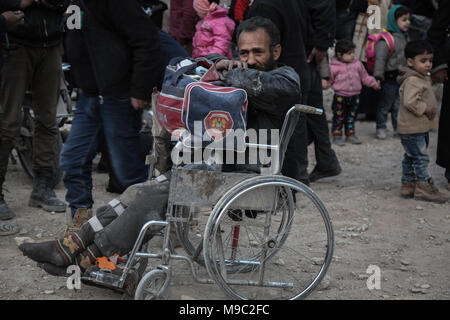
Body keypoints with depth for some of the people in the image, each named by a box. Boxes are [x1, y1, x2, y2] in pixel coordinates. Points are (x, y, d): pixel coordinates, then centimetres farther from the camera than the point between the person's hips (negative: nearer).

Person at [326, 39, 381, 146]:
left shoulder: (357, 64, 5)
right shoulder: (334, 67, -8)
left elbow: (365, 77, 14)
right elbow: (329, 79, -2)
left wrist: (374, 83, 8)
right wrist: (325, 84, -21)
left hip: (354, 96, 4)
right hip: (340, 96, -4)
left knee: (351, 116, 13)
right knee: (339, 117, 0)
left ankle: (351, 135, 23)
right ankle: (337, 136, 10)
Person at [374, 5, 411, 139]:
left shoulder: (404, 37, 11)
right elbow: (380, 58, -19)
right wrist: (378, 77, -20)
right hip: (390, 78, -8)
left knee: (399, 105, 14)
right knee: (385, 104, 4)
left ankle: (398, 128, 23)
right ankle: (381, 128, 16)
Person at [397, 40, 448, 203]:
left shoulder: (423, 78, 14)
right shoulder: (412, 81, -21)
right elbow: (410, 102, -32)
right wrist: (425, 109, -21)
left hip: (421, 127, 11)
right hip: (412, 129, -11)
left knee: (410, 157, 15)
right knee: (420, 157, -5)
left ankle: (408, 185, 23)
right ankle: (424, 187, 0)